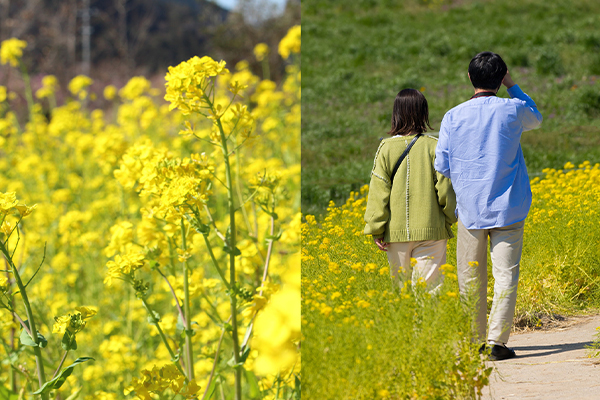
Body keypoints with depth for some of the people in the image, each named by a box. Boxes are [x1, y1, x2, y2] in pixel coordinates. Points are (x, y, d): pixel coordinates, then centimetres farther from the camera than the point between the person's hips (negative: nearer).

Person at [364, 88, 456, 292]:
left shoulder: (386, 148, -3)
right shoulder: (434, 146, -6)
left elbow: (378, 191, -2)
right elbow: (445, 189, -3)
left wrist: (376, 229, 3)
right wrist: (449, 220, 12)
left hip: (397, 231, 1)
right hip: (430, 230, -1)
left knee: (400, 284, 13)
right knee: (428, 288, 0)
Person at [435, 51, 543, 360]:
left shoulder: (453, 117, -4)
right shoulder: (512, 111, -5)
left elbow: (442, 167, -1)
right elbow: (535, 118, 21)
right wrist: (512, 86, 23)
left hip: (470, 208, 1)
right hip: (507, 208, -1)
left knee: (470, 278, 9)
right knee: (505, 276, 0)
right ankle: (497, 341, -8)